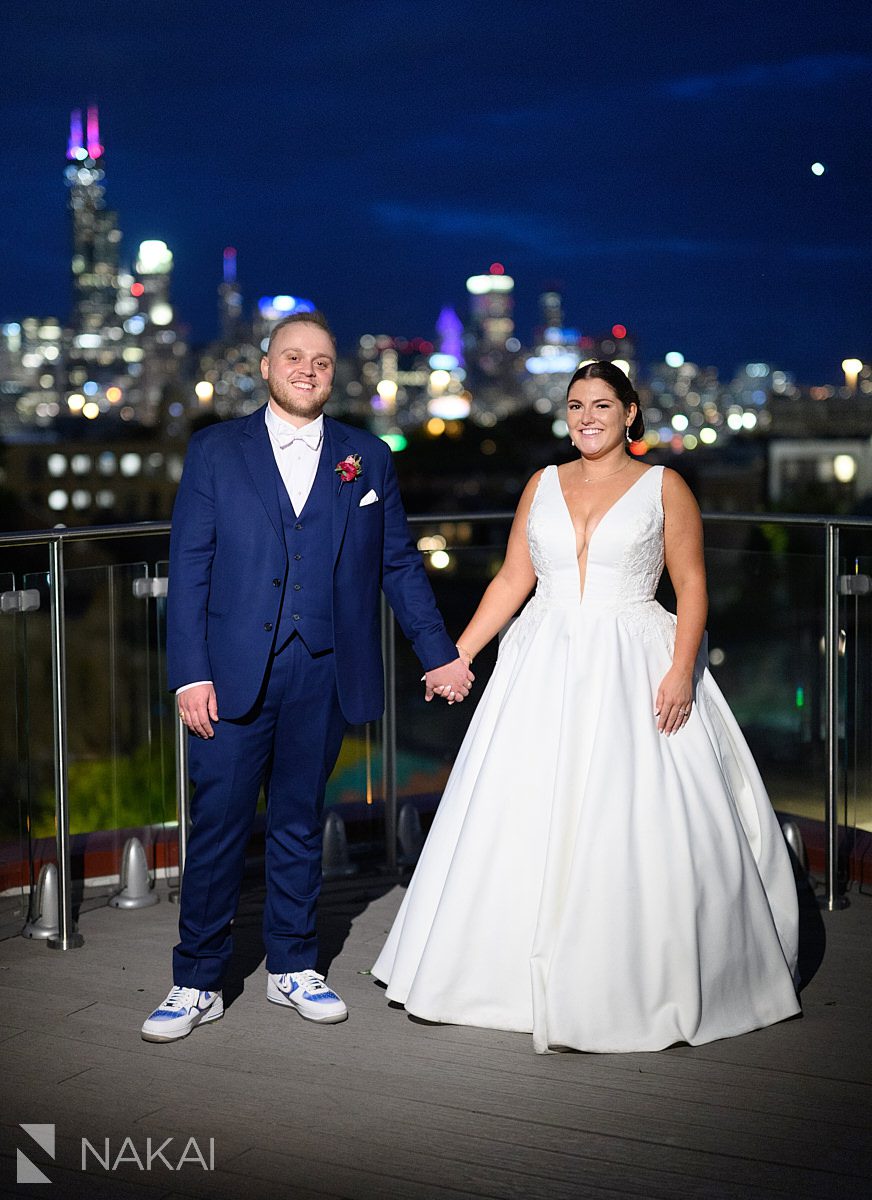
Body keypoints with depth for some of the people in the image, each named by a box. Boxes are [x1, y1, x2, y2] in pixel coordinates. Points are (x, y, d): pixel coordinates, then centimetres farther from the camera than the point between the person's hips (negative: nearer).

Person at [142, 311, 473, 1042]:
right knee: (218, 826, 0)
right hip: (234, 673, -1)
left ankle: (293, 968, 25)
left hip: (324, 674, 2)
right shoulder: (216, 451, 5)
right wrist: (190, 671, -7)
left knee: (299, 824, 12)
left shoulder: (367, 458, 10)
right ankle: (198, 984, 12)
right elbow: (189, 565, 0)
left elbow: (399, 563, 12)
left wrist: (439, 652, 9)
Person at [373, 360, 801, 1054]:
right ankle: (536, 977, 17)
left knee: (635, 826, -4)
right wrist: (458, 653, 5)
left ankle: (646, 983, 11)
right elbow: (513, 581, 12)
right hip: (545, 670, 3)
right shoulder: (544, 485, 11)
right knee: (525, 822, 3)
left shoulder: (663, 487, 2)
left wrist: (682, 671, -15)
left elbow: (692, 587, -2)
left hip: (632, 671, -3)